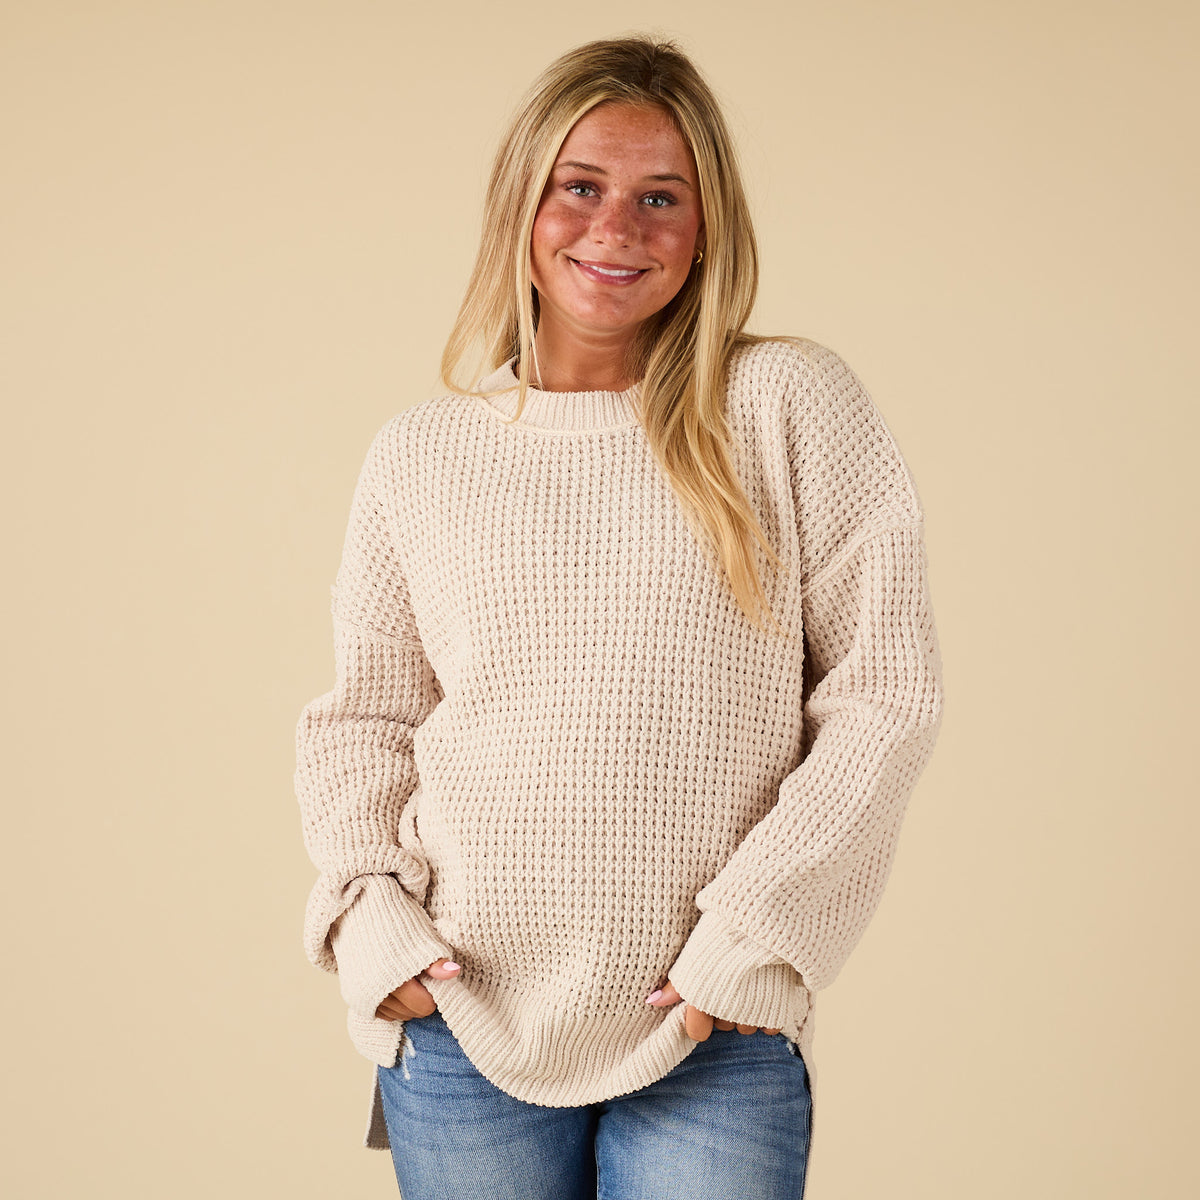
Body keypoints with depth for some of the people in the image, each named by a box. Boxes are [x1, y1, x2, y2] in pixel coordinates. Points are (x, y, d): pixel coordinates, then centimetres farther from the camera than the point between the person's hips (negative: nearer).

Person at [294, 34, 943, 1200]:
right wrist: (365, 908, -3)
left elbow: (889, 688, -4)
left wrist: (758, 929, -9)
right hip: (463, 1024, 2)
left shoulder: (791, 404, -2)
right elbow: (360, 717, 13)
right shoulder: (418, 454, 5)